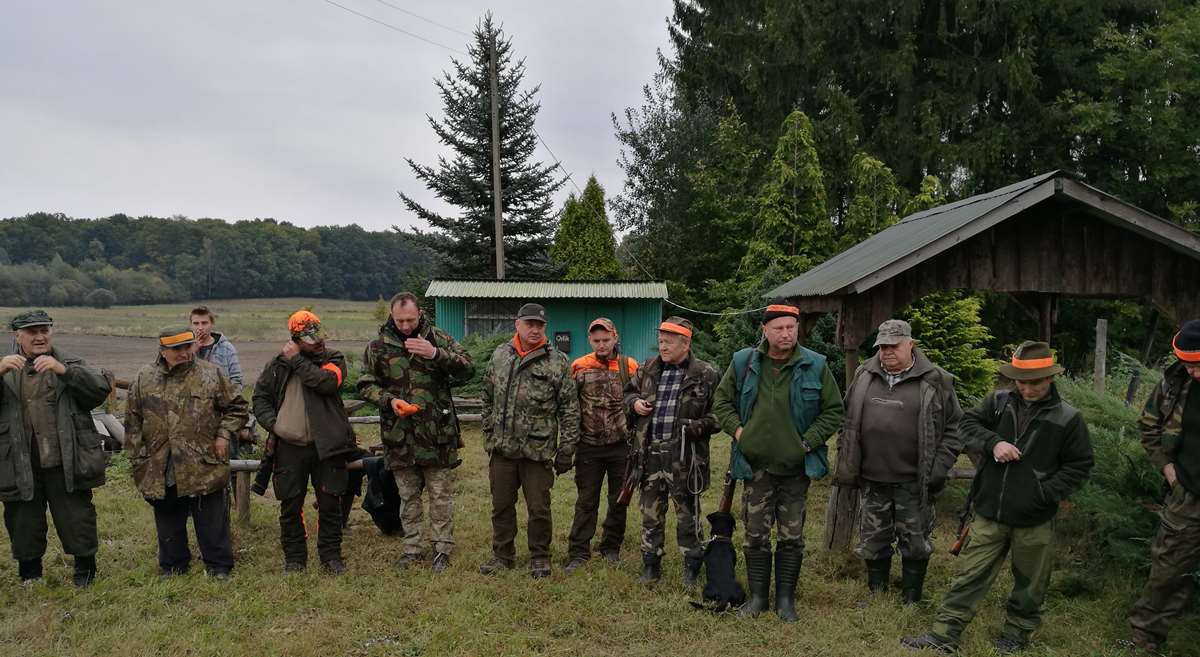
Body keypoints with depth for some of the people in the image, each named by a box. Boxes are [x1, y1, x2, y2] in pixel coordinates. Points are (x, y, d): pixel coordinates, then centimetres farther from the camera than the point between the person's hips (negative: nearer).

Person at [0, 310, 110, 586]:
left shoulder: (71, 364, 5)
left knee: (77, 520, 8)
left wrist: (64, 370, -25)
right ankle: (29, 573, 33)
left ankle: (85, 568, 26)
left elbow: (101, 389, -11)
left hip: (67, 463, -1)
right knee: (23, 523, 13)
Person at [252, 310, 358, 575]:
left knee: (330, 504, 4)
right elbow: (260, 396, 14)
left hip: (325, 446, -2)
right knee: (290, 506, 8)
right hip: (289, 446, 2)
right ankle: (294, 558, 23)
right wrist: (272, 422, -2)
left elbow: (327, 383, -19)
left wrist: (296, 361, -13)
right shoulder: (279, 363, 8)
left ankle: (331, 556, 18)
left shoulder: (333, 359, 2)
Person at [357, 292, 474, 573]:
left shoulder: (438, 339, 0)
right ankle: (413, 548, 24)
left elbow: (468, 368, -9)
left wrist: (436, 354, -24)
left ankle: (442, 549, 15)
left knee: (441, 494, 4)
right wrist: (388, 400, -13)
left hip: (437, 432, -2)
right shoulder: (378, 346, 4)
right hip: (399, 433, 2)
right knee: (408, 496, 12)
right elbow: (365, 385, 6)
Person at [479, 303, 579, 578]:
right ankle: (502, 554, 28)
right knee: (501, 505, 13)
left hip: (537, 450, -3)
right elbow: (488, 399, 15)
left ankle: (539, 557, 23)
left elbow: (570, 410, -5)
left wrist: (566, 450, -9)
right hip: (501, 448, 4)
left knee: (539, 508, 5)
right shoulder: (500, 355, 7)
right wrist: (489, 436, 12)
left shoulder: (557, 362, -5)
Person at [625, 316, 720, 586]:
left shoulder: (705, 375, -5)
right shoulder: (648, 369, 9)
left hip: (684, 456, -4)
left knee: (688, 514, 8)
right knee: (650, 513, 13)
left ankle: (692, 567, 23)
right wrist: (634, 403, 1)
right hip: (650, 453, 4)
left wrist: (698, 427, -18)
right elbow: (628, 392, 24)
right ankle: (651, 565, 27)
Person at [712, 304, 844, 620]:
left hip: (796, 466, 0)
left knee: (792, 537, 8)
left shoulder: (815, 366, -5)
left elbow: (834, 411, 3)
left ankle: (786, 598, 22)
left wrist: (809, 440, -7)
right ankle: (758, 596, 22)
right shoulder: (743, 362, -2)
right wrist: (737, 430, -4)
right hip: (756, 465, 1)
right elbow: (722, 401, 10)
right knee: (756, 535, 8)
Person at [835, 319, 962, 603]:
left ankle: (911, 601, 26)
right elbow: (848, 423, 12)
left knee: (915, 543, 9)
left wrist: (938, 470, -9)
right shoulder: (864, 376, 5)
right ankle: (876, 596, 32)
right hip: (872, 479, 3)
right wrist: (846, 467, 7)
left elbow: (953, 428, -2)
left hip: (914, 482, -3)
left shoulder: (935, 381, -6)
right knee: (873, 542, 15)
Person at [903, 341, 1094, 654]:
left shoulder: (1068, 418, -6)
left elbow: (1079, 465, -2)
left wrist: (1047, 493, -13)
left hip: (1034, 520, -2)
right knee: (970, 575, 7)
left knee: (1029, 582, 15)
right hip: (990, 512, 2)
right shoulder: (998, 401, 1)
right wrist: (992, 443, -16)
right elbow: (967, 424, 2)